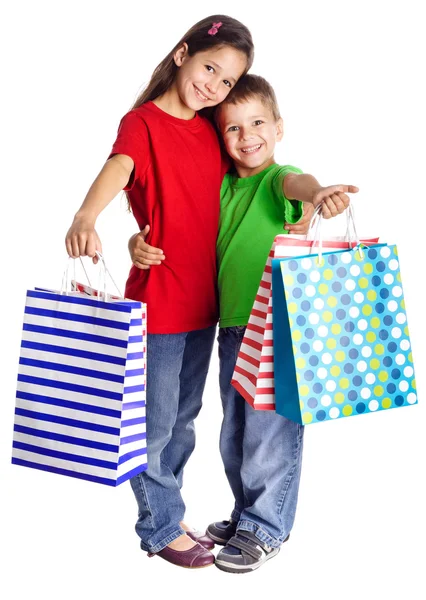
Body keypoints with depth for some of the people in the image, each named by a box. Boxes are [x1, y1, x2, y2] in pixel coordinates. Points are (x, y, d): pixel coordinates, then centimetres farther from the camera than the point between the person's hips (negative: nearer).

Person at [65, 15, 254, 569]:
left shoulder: (212, 133, 10)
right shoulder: (143, 122, -11)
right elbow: (117, 168, -31)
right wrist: (85, 219, -51)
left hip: (203, 298, 7)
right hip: (157, 299, -7)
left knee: (183, 419, 19)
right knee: (155, 424, 6)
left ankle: (167, 516, 36)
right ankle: (162, 528, 25)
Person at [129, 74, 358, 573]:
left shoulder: (277, 178, -9)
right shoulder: (221, 187, 10)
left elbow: (295, 182, -33)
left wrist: (317, 193, -57)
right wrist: (139, 243, -10)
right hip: (232, 328, 7)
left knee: (270, 434, 4)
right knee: (235, 435, 18)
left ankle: (266, 528, 22)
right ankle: (248, 513, 37)